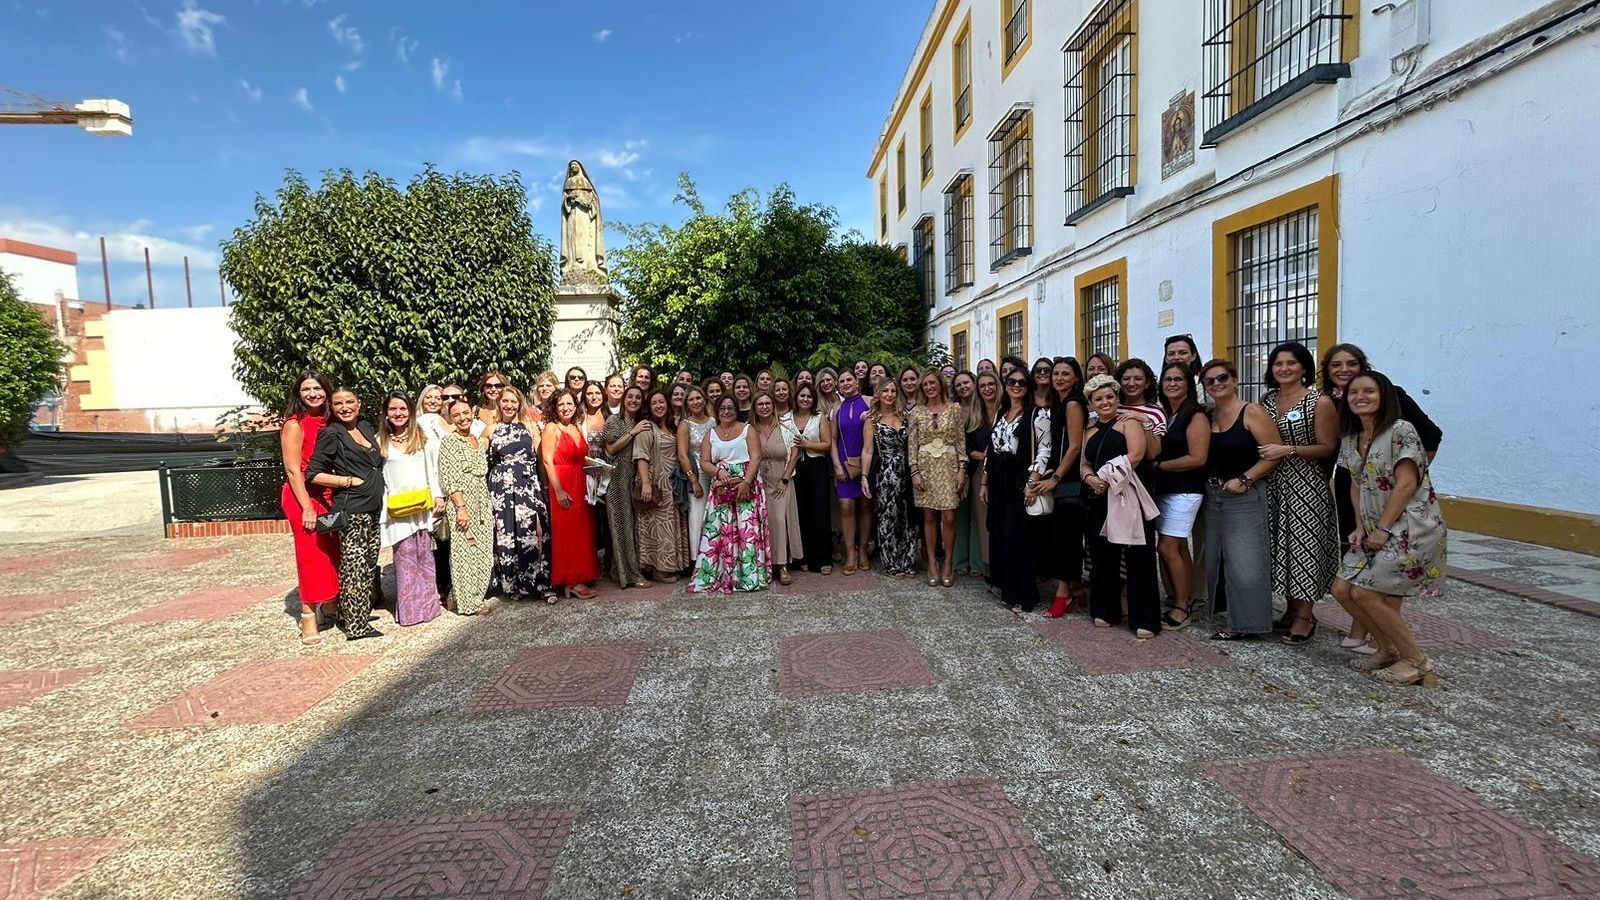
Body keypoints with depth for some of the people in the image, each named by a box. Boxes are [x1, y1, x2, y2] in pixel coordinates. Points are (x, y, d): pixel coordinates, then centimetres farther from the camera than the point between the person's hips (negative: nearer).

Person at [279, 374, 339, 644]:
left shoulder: (328, 423, 10)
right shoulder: (295, 425, -7)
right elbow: (293, 470, -12)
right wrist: (307, 507, -17)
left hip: (328, 496, 6)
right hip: (303, 497, -5)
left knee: (332, 552, 8)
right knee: (311, 554, -2)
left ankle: (327, 606, 22)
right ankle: (308, 617, 7)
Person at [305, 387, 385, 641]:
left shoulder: (366, 427, 13)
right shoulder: (331, 434, -7)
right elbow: (313, 474, -10)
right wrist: (349, 481, -12)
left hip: (373, 508, 8)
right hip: (350, 510, -7)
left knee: (369, 564, 15)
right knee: (354, 566, -3)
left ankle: (355, 614, 29)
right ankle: (356, 625, 4)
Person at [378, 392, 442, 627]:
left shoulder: (424, 437, 8)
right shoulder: (380, 441, 9)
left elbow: (434, 468, 6)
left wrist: (438, 495, -2)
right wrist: (382, 504, 2)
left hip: (423, 504, 0)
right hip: (397, 507, 0)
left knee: (424, 555, 4)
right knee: (405, 556, -2)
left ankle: (427, 605, 12)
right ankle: (409, 610, 4)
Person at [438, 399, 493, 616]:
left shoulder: (480, 441, 14)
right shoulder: (449, 441, -6)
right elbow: (449, 479, -13)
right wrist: (461, 507, -18)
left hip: (482, 505, 7)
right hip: (462, 503, -6)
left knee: (483, 553, 8)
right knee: (465, 553, -3)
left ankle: (474, 596, 20)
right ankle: (467, 602, 7)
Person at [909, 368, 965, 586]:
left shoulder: (955, 408, 3)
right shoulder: (917, 411, 5)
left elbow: (961, 441, 3)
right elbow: (912, 444, 4)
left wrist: (962, 469, -4)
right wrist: (914, 472, -4)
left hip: (948, 466, -1)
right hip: (925, 467, 1)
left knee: (949, 517, -4)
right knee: (929, 517, 4)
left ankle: (949, 565, 11)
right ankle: (932, 564, 14)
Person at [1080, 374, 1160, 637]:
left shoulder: (1128, 421, 1)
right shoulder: (1091, 432, 19)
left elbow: (1136, 455, -12)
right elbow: (1084, 464, 15)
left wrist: (1107, 477, -12)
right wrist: (1091, 479, -7)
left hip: (1128, 497, -6)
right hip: (1099, 500, 6)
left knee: (1138, 558, -3)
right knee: (1102, 556, 11)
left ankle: (1144, 620, 3)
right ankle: (1105, 611, 24)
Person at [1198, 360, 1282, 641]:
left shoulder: (1252, 413, -9)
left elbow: (1273, 454, -13)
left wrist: (1244, 479, -17)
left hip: (1244, 495, -7)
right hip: (1212, 495, 7)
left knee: (1244, 560, -4)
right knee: (1215, 558, 14)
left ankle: (1245, 623, 6)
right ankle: (1231, 616, 29)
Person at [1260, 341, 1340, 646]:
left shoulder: (1320, 402, -7)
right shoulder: (1267, 400, 9)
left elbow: (1328, 448, -11)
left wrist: (1288, 450, -21)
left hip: (1307, 486, -5)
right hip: (1274, 485, 5)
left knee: (1304, 545, -2)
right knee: (1280, 544, 8)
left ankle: (1305, 616, 9)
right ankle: (1292, 609, 21)